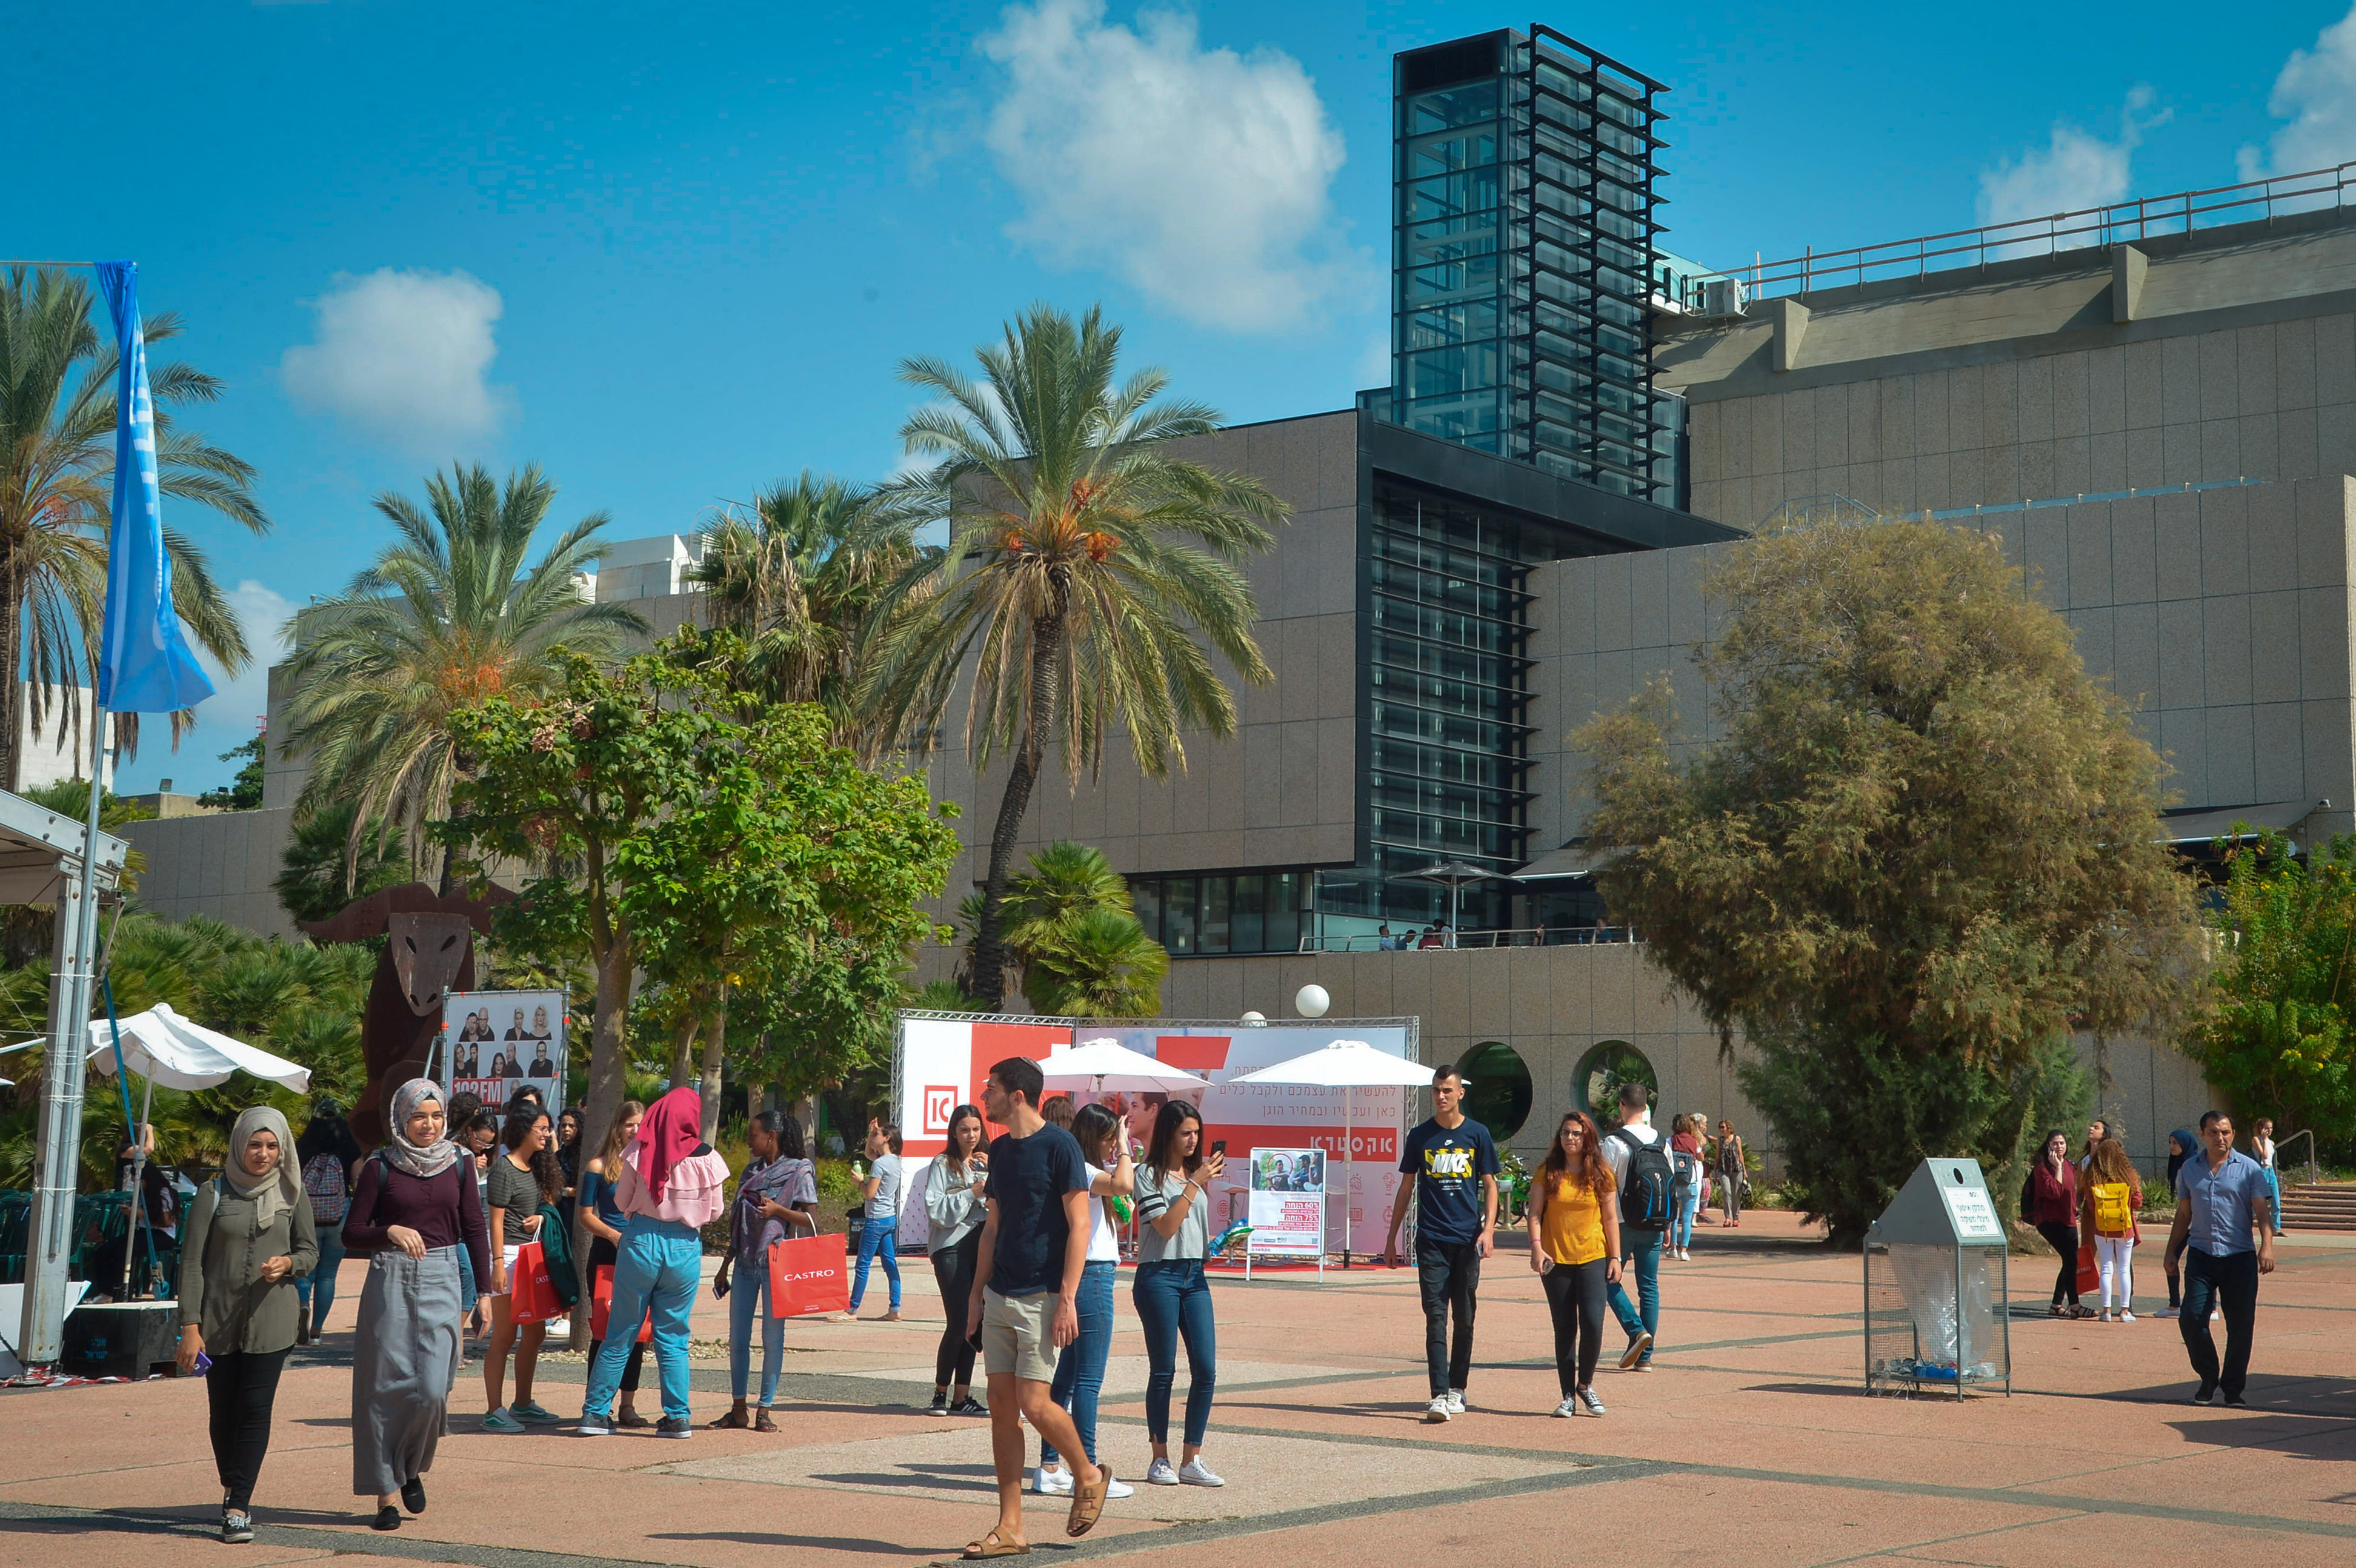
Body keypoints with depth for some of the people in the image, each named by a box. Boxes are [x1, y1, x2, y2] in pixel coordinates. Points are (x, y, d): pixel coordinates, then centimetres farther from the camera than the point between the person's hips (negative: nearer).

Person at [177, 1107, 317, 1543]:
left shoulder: (292, 1194, 4)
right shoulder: (213, 1193, -1)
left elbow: (310, 1250, 11)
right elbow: (192, 1264, -2)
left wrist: (288, 1264, -13)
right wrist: (190, 1327, -9)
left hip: (272, 1316, 0)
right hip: (219, 1318, 0)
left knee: (256, 1408, -7)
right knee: (223, 1410, 6)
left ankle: (238, 1506, -4)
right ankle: (231, 1488, 30)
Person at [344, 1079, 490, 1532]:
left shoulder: (458, 1163, 6)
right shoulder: (380, 1166, 0)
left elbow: (474, 1228, 10)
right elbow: (352, 1233, 1)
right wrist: (390, 1232, -19)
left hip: (441, 1282, 1)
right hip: (390, 1281, -1)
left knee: (432, 1387, -9)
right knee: (387, 1387, -1)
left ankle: (412, 1467, 18)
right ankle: (386, 1491, 9)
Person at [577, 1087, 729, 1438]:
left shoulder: (640, 1153, -6)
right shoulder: (708, 1159, -6)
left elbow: (621, 1202, 3)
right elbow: (714, 1212, 3)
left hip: (641, 1241, 0)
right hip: (685, 1247, 0)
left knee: (620, 1334, 8)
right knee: (674, 1337, 10)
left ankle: (596, 1412, 12)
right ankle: (678, 1418, 11)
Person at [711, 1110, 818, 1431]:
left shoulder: (798, 1171, -3)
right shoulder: (751, 1171, 14)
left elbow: (812, 1221, -7)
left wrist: (778, 1209, -20)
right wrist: (725, 1267, 17)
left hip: (776, 1263, -6)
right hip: (745, 1263, 6)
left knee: (772, 1338, -2)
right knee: (737, 1338, 6)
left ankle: (764, 1410, 4)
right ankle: (738, 1409, 14)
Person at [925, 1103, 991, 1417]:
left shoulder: (986, 1164, 15)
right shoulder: (943, 1164, 0)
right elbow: (935, 1209, -9)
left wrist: (995, 1172, -4)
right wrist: (971, 1193, -14)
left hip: (981, 1246, 5)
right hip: (951, 1247, -5)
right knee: (959, 1323, -10)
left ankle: (961, 1397, 9)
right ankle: (941, 1393, 3)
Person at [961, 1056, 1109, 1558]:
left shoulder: (1058, 1145, -11)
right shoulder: (1000, 1149, 12)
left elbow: (1079, 1225, -13)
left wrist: (1067, 1298, -18)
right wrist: (977, 1293, 15)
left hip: (1042, 1297, -7)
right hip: (1000, 1295, 8)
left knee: (1033, 1402, -11)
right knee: (1002, 1405, 5)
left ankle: (1088, 1475, 16)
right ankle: (1010, 1529, 9)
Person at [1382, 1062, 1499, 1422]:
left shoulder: (1477, 1134, 5)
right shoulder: (1420, 1136, 6)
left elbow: (1489, 1186, 7)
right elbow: (1406, 1189, 13)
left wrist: (1488, 1228, -8)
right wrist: (1392, 1237, 11)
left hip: (1467, 1240, 0)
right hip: (1431, 1240, 0)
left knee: (1464, 1320, 8)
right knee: (1436, 1318, -9)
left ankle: (1457, 1389, 21)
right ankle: (1439, 1395, -14)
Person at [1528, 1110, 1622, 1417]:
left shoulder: (1601, 1173, 4)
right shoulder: (1548, 1172, 2)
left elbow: (1611, 1219, 7)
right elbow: (1535, 1213, 0)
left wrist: (1615, 1257, 2)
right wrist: (1536, 1247, -13)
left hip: (1593, 1259, 0)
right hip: (1555, 1261, 0)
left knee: (1592, 1324, -12)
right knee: (1564, 1329, 4)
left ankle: (1585, 1383, 11)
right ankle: (1568, 1396, 12)